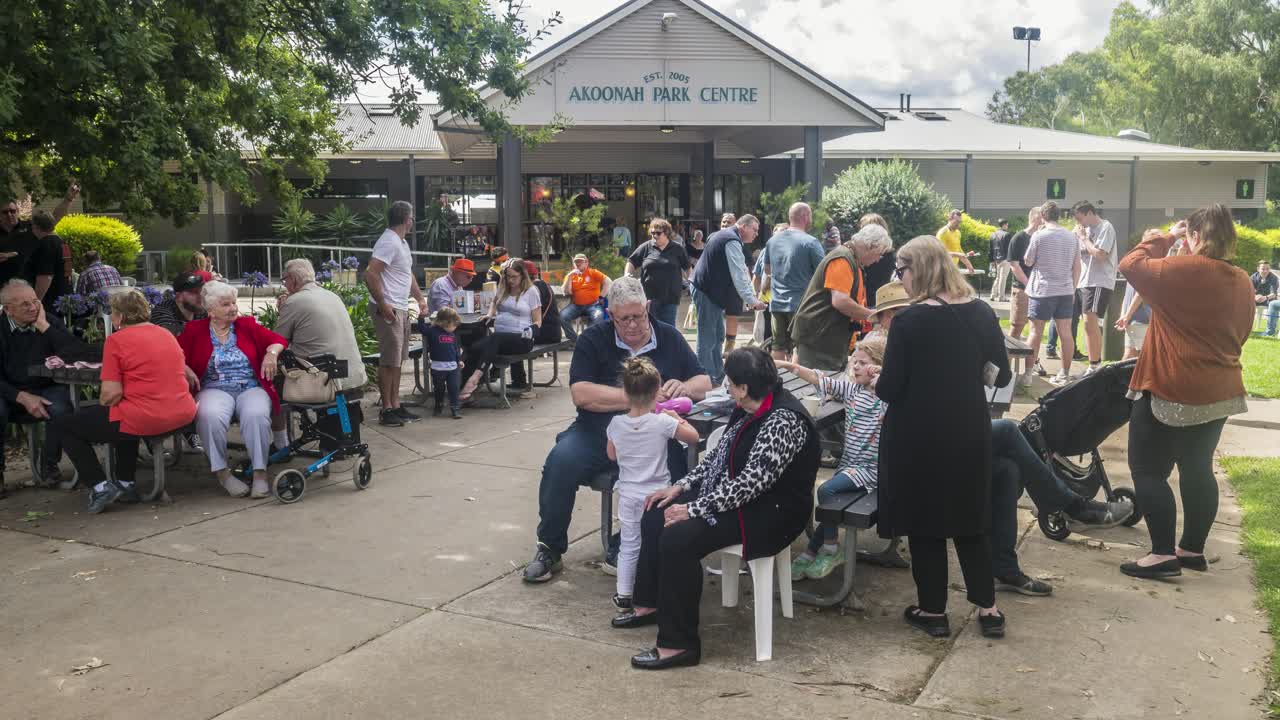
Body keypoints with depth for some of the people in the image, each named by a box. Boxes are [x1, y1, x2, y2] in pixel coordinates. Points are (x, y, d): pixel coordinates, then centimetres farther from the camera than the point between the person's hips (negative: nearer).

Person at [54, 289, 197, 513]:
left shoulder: (116, 340, -8)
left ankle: (99, 486, 5)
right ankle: (125, 480, 36)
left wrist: (100, 406, 9)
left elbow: (112, 393, -13)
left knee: (63, 425, 12)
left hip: (143, 421, -7)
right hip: (183, 416, 7)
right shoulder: (166, 334, 12)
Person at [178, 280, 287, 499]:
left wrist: (272, 353, -8)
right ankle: (222, 473, -20)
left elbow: (278, 340, 13)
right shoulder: (194, 330, 11)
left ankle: (260, 473, -24)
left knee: (257, 415, -33)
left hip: (251, 388, 1)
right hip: (214, 389, -1)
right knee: (210, 416, -35)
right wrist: (185, 369, -18)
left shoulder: (248, 325, 16)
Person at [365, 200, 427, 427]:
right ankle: (386, 409, 1)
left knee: (397, 359, 13)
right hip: (388, 309, -10)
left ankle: (395, 406, 20)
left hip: (401, 309, 10)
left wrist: (420, 299, 19)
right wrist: (382, 305, -23)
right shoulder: (389, 242, -16)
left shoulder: (401, 242, 17)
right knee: (389, 361, -5)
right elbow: (370, 274, -24)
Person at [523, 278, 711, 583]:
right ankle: (549, 549, -7)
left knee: (675, 468, -30)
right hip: (598, 432, -1)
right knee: (561, 461, -29)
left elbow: (705, 383, 14)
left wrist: (685, 387, -10)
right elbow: (581, 394, -9)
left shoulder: (669, 338, 12)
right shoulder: (593, 339, 4)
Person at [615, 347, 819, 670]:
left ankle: (679, 644, -16)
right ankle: (649, 604, 19)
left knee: (677, 539, -25)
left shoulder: (782, 421, -26)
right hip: (734, 496, 10)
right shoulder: (750, 409, 5)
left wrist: (693, 509, -26)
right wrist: (681, 486, 4)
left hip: (772, 511, -10)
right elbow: (720, 455, 14)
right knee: (656, 517, 3)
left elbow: (752, 482, -30)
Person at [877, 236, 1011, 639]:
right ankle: (988, 609, 22)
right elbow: (1001, 376, 7)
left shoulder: (910, 320, -17)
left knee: (924, 524, 10)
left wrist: (875, 380, 6)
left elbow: (889, 390, -15)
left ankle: (933, 612, 20)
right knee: (970, 520, 18)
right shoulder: (982, 313, -1)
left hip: (919, 437, -5)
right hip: (970, 433, 5)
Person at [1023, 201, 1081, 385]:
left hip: (1042, 290, -4)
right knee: (1066, 332, 6)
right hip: (1066, 291, 4)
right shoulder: (1072, 237, 6)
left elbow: (1028, 261, 1)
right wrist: (1072, 289, 17)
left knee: (1036, 332, 1)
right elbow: (1077, 267, 9)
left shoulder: (1039, 235, -9)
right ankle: (1065, 374, 11)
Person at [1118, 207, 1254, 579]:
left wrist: (1164, 239, 4)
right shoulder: (1242, 282, 7)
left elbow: (1131, 266, -8)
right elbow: (1239, 334, 16)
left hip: (1172, 391, -8)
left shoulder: (1184, 269, -18)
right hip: (1218, 392, 8)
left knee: (1147, 469, -1)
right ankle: (1193, 549, 24)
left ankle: (1164, 554, -1)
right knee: (1198, 469, 16)